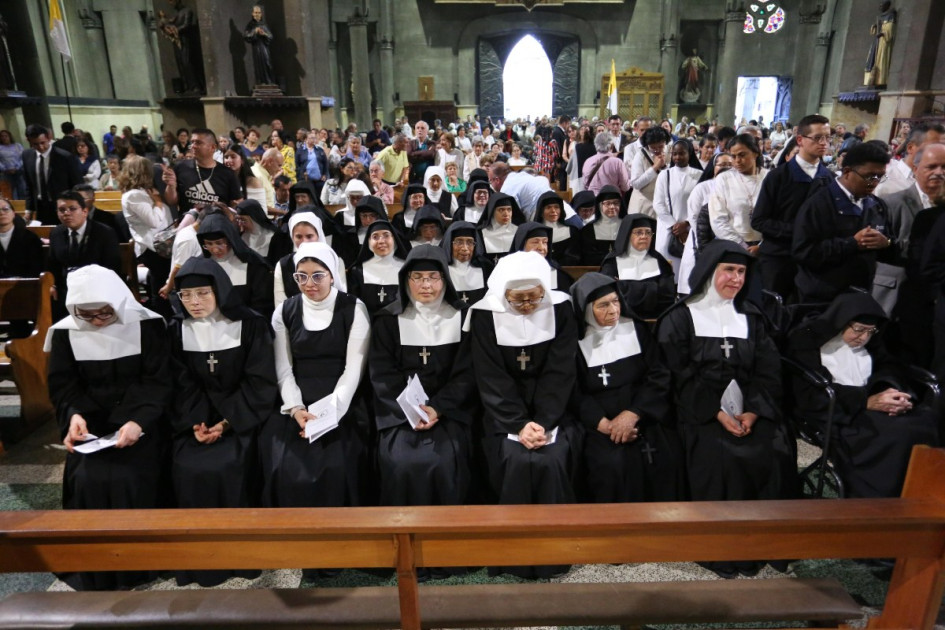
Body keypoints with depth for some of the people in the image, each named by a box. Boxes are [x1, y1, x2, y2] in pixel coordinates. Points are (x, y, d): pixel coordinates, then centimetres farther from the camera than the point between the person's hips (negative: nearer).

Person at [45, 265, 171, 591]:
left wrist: (139, 421, -25)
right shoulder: (65, 331, 0)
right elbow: (62, 385, 3)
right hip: (92, 421, 3)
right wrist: (74, 414, -18)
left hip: (139, 418, -2)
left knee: (130, 477, -22)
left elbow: (159, 381, -10)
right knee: (88, 479, -20)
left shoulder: (147, 324, -9)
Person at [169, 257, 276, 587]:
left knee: (228, 465, -25)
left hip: (242, 413, -3)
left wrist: (228, 422, -17)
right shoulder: (177, 330, 4)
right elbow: (183, 385, 2)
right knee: (188, 467, -20)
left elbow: (260, 382, -10)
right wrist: (194, 422, -14)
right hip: (197, 415, 3)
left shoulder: (250, 324, -7)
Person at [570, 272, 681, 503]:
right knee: (611, 464, -28)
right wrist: (603, 424, -18)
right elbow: (576, 395, -3)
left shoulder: (636, 328, 7)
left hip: (643, 418, 2)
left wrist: (632, 414, -13)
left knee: (666, 458, -23)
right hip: (599, 424, -2)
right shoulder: (576, 341, 0)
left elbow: (659, 377, 1)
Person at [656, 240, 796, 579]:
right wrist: (717, 412, -16)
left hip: (749, 409, 4)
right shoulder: (680, 318, 3)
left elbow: (768, 371, 8)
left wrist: (753, 411, -10)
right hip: (699, 410, -4)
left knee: (777, 452, -22)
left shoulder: (750, 316, 16)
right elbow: (679, 377, -5)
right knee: (720, 456, -29)